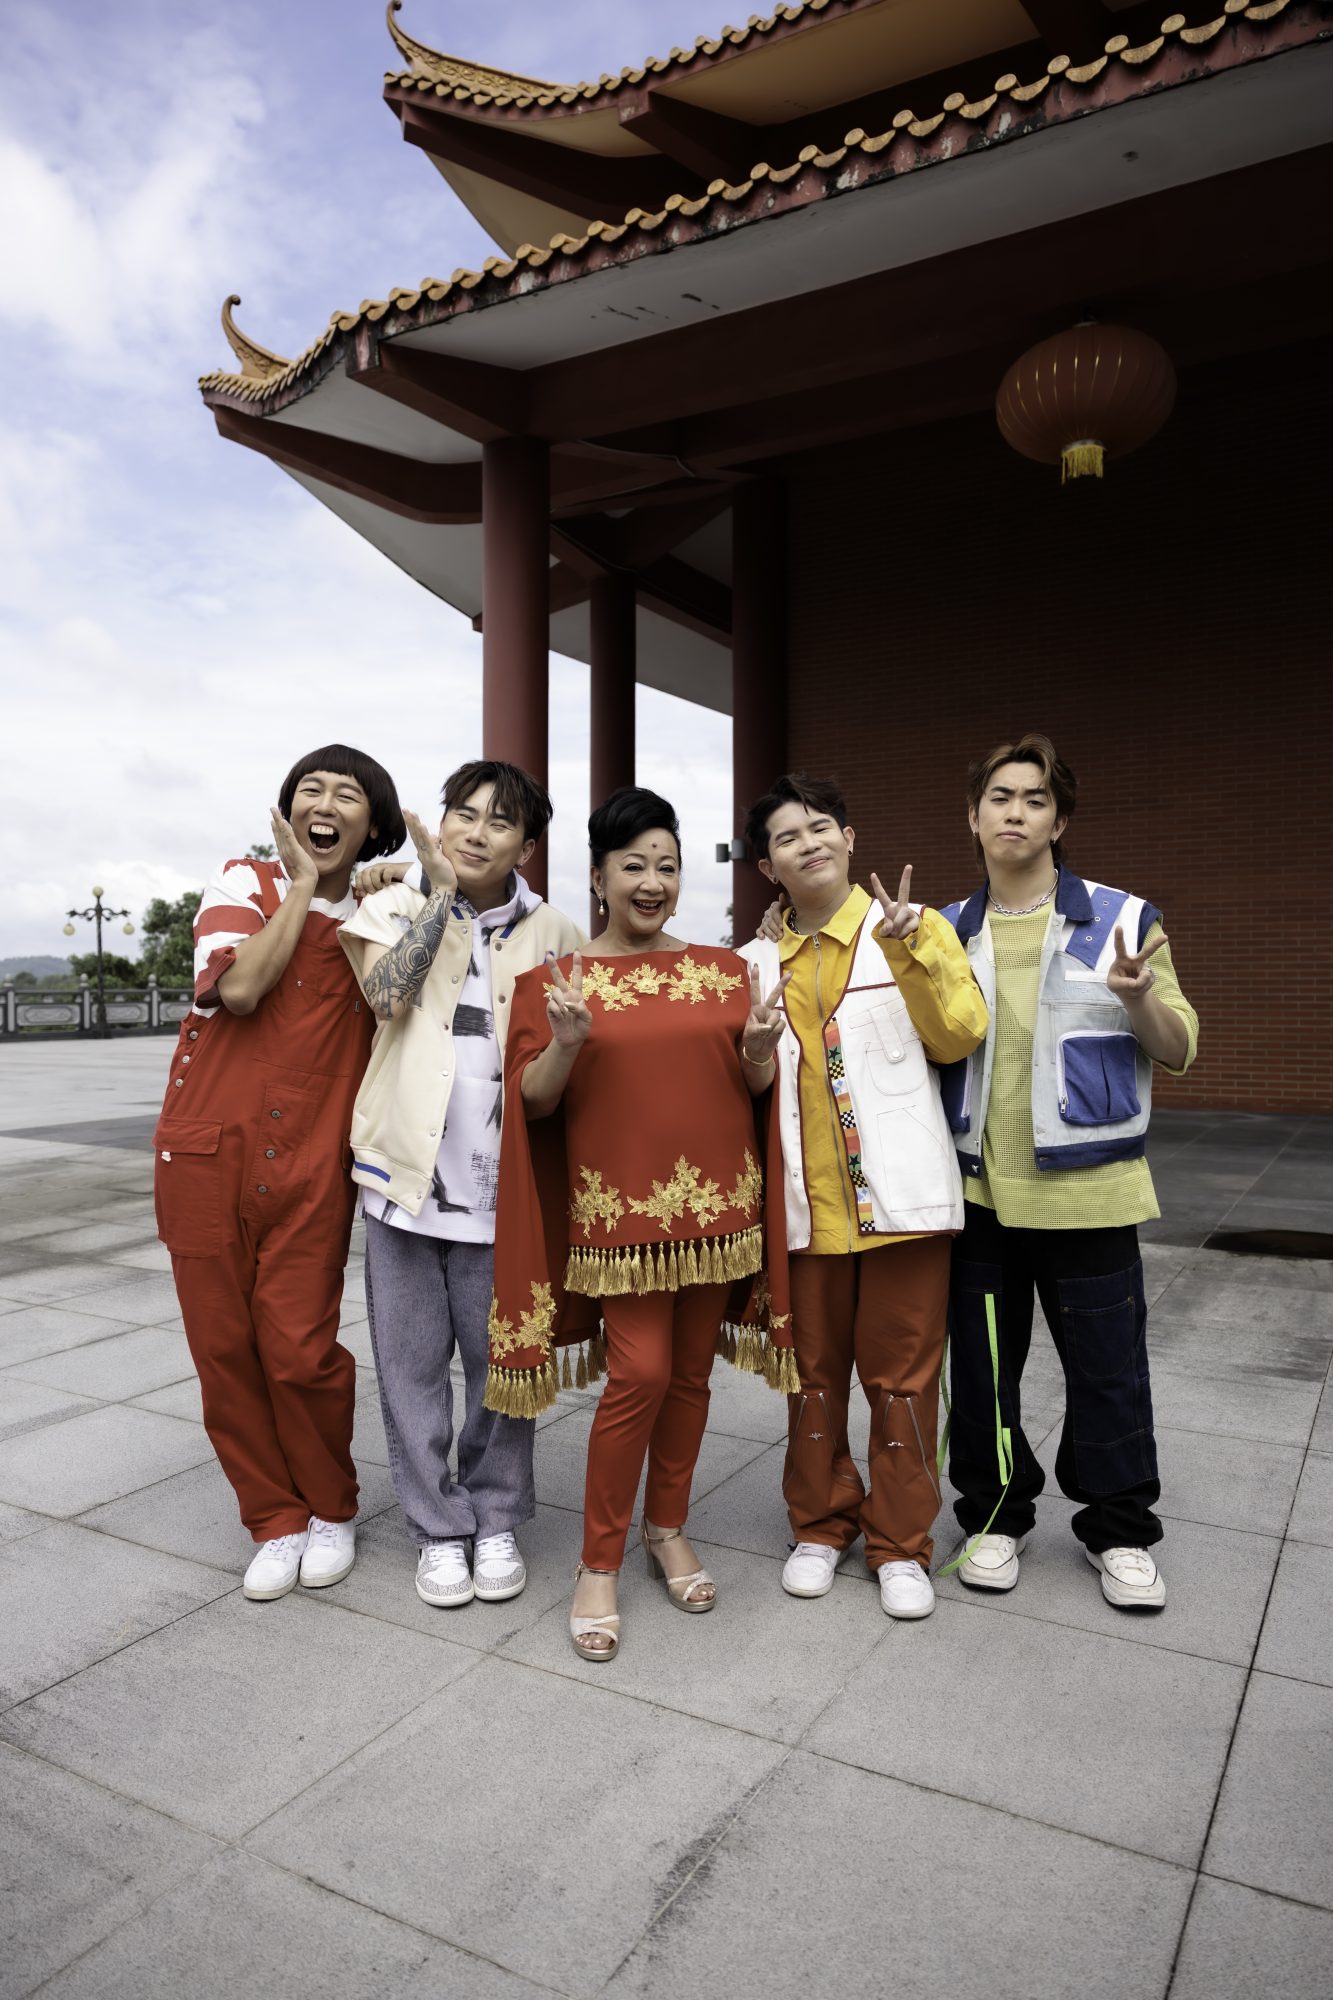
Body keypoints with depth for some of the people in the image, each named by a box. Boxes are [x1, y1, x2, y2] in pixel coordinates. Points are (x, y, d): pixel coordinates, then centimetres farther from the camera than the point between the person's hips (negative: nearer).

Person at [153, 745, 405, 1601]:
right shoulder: (245, 882, 2)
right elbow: (237, 987, -16)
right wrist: (302, 884, -7)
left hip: (311, 1168, 0)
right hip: (208, 1153, 0)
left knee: (300, 1352, -2)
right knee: (225, 1348, 6)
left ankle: (332, 1511, 24)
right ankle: (277, 1520, 26)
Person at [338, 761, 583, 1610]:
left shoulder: (552, 933, 3)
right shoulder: (397, 906, 3)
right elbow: (386, 990, -16)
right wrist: (440, 892, -14)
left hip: (503, 1181, 0)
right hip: (408, 1167, 1)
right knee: (413, 1363, 9)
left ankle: (497, 1520, 29)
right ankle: (439, 1527, 26)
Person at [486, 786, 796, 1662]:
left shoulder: (723, 968, 8)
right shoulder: (558, 978, -1)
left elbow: (755, 1087, 11)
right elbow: (533, 1101, -2)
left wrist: (760, 1047, -10)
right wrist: (565, 1041, -20)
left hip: (716, 1202, 4)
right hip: (621, 1210, -3)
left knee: (691, 1370, 12)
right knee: (639, 1374, -5)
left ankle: (669, 1529, 33)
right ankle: (599, 1564, 15)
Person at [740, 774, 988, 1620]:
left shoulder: (917, 926, 1)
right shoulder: (758, 962, 10)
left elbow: (959, 1034, -9)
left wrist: (908, 950, -20)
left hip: (899, 1194, -3)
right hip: (805, 1200, 3)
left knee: (902, 1375, 7)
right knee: (814, 1370, 14)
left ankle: (901, 1544, 24)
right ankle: (822, 1525, 32)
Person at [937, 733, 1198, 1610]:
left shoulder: (1122, 919, -1)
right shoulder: (947, 933, 7)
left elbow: (1180, 1050, 1)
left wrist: (1140, 997, -20)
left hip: (1086, 1190, -2)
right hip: (977, 1189, 2)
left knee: (1108, 1369, 9)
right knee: (982, 1364, 13)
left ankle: (1121, 1531, 30)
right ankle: (996, 1515, 33)